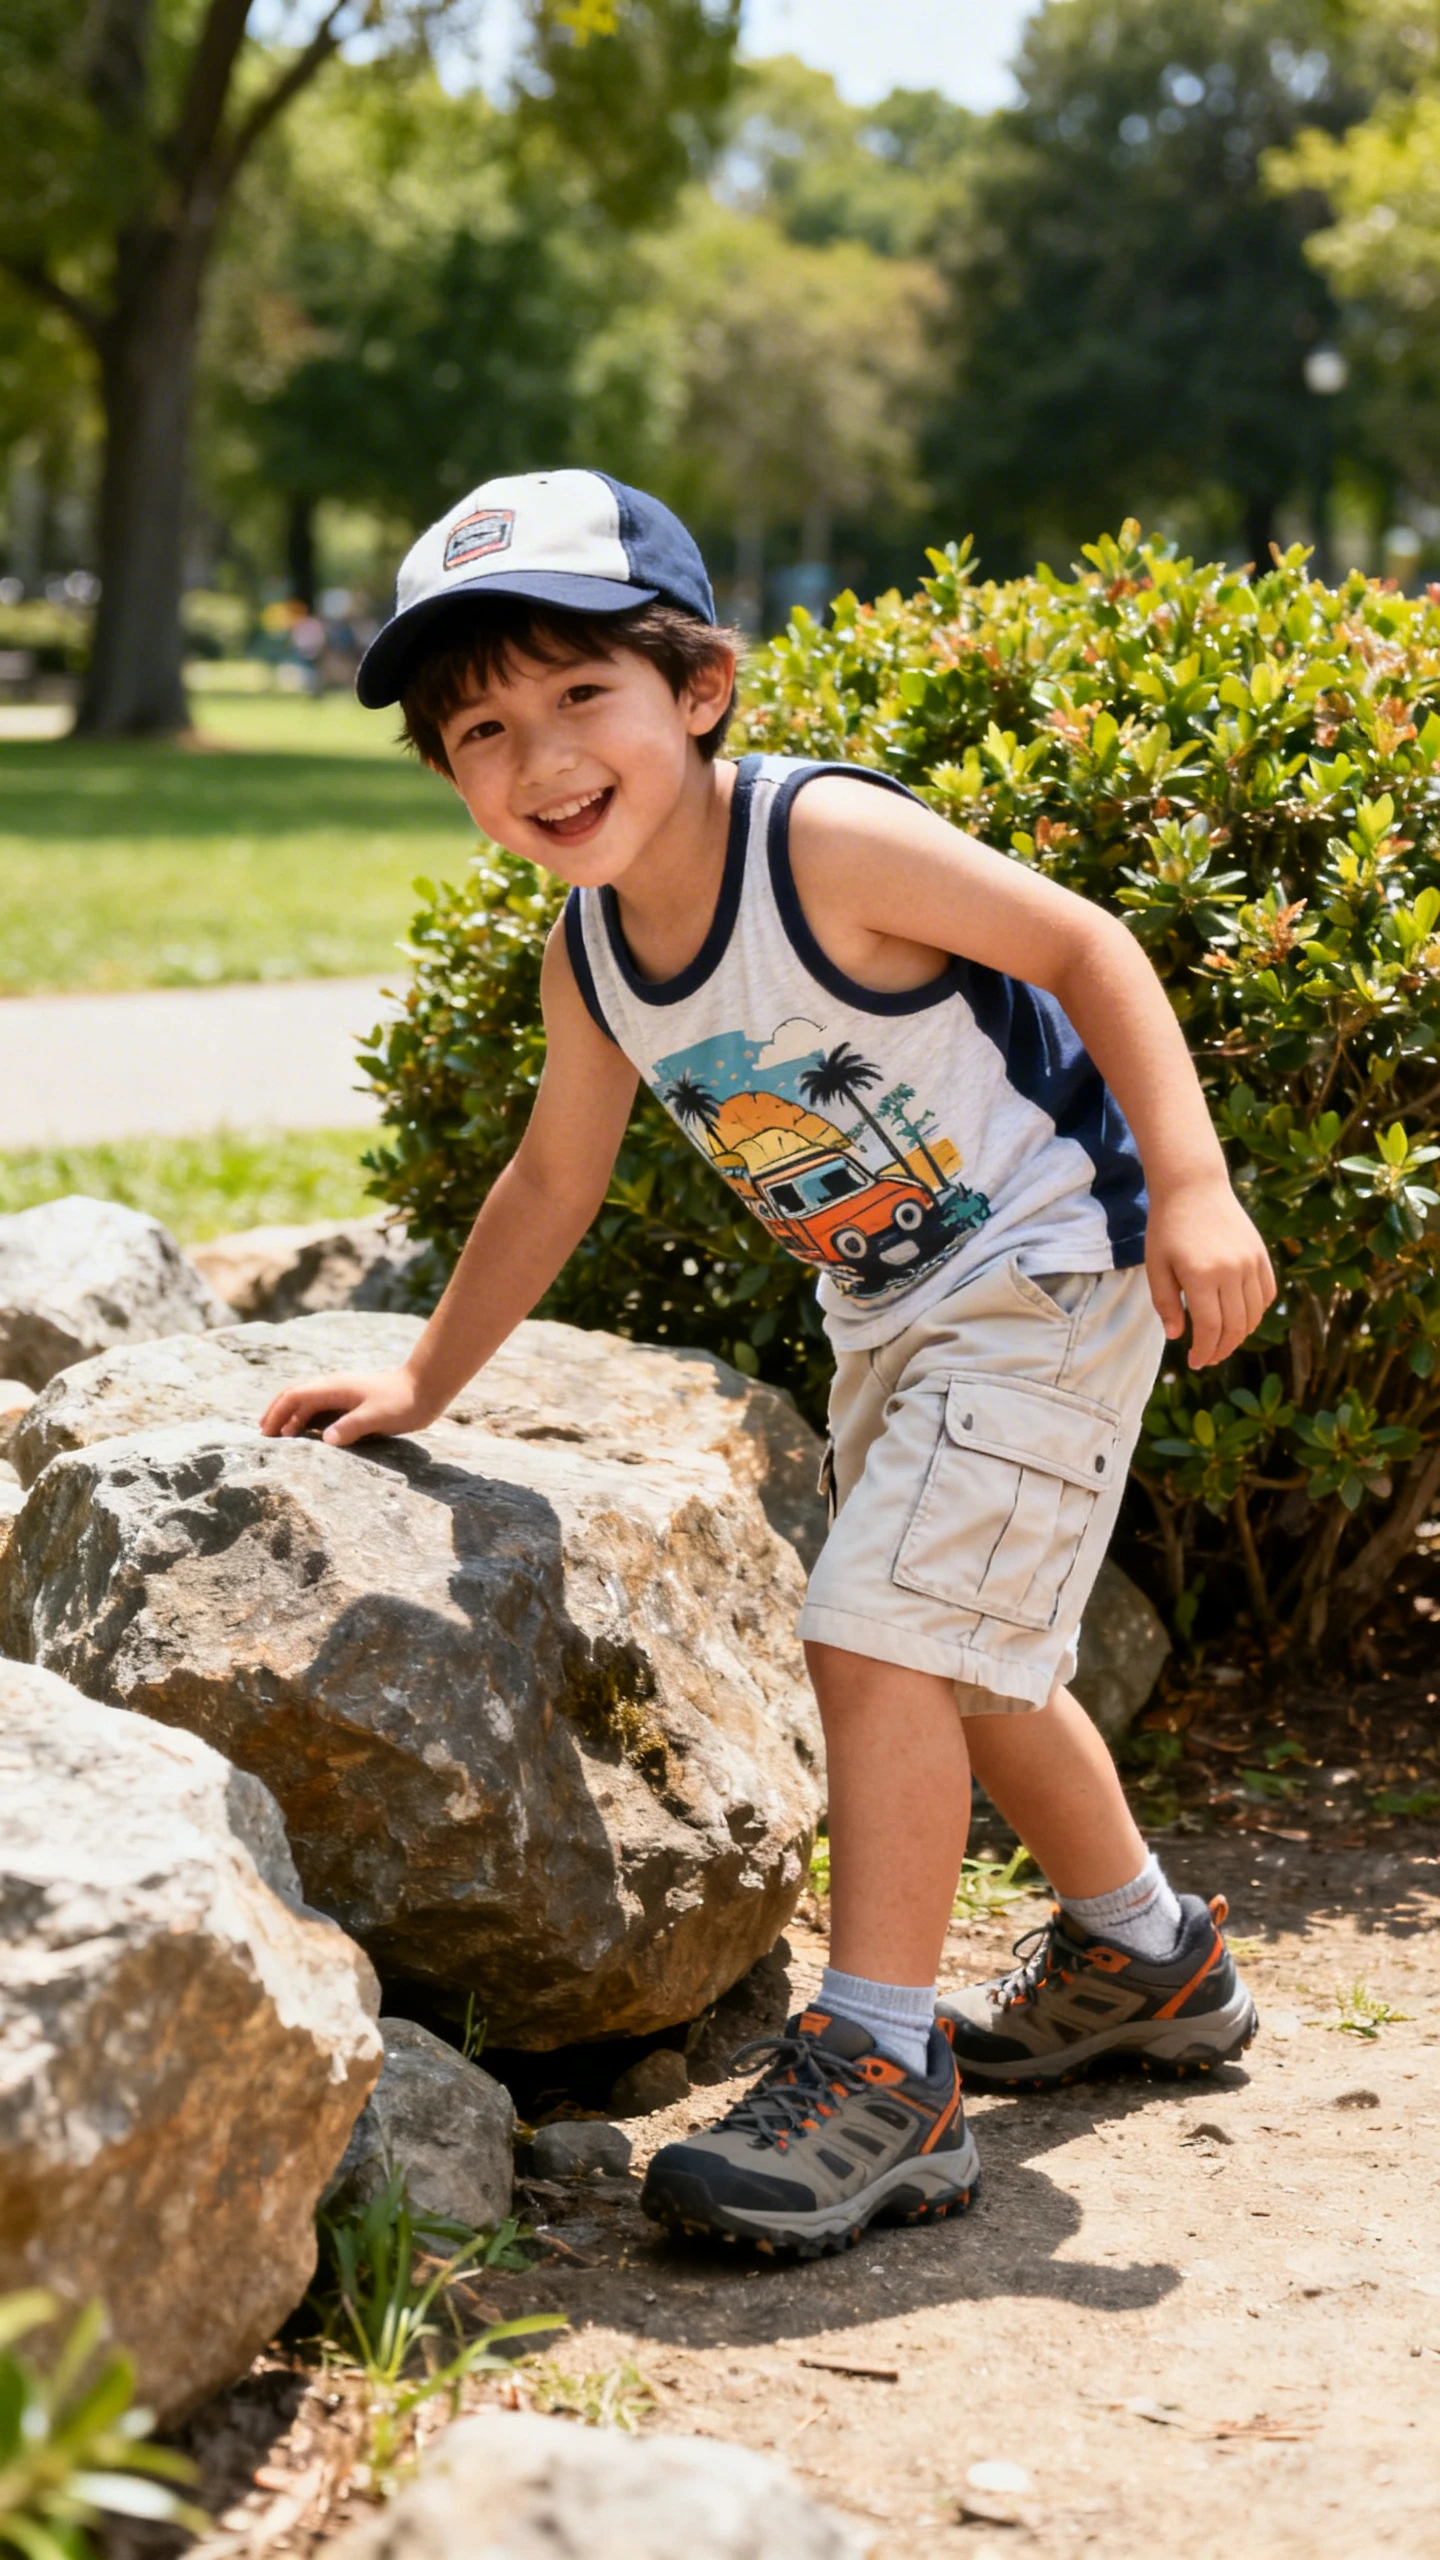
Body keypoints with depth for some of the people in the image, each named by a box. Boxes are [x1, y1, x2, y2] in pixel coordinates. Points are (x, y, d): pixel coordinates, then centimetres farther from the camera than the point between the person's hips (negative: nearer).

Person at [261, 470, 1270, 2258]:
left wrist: (1191, 1188, -28)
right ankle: (1143, 1957, 44)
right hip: (891, 1313, 9)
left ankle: (880, 2075, -12)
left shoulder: (825, 840, -25)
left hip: (1048, 1268, -8)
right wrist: (423, 1384, 14)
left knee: (877, 1633, -18)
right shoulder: (587, 959, -4)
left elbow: (1083, 947, -21)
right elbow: (552, 1184, 10)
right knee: (964, 1657, 22)